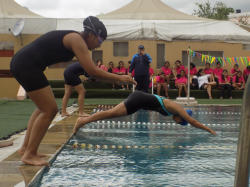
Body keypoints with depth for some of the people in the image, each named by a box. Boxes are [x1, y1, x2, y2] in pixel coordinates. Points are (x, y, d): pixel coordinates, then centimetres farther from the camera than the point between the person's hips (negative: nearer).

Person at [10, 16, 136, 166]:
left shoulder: (73, 39, 17)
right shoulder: (77, 40, -13)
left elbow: (91, 70, 21)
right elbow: (92, 71, -20)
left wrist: (114, 79, 16)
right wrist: (119, 79, -10)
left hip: (22, 63, 10)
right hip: (27, 65, -10)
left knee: (44, 107, 19)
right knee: (49, 110, -5)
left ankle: (26, 148, 24)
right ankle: (30, 154, 2)